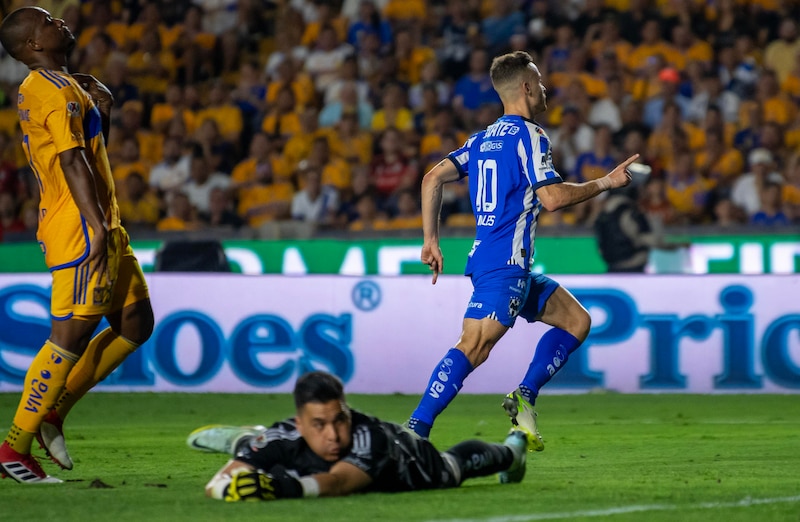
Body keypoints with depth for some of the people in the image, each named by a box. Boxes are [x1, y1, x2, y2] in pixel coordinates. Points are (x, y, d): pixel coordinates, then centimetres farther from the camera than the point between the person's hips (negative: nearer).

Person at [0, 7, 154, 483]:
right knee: (71, 337, -10)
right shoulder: (58, 91, -13)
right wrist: (96, 224, -26)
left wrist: (101, 112, 11)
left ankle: (53, 411, 14)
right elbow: (70, 159, -21)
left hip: (102, 228, 10)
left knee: (136, 323, 12)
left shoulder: (42, 88, 18)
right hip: (79, 229, -10)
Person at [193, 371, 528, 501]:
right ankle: (241, 439, 65)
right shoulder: (284, 438, -46)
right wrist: (233, 487, -78)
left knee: (458, 464, 32)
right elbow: (216, 484, -54)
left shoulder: (370, 437, -53)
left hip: (413, 461, -1)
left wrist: (292, 487, -91)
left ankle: (510, 449, 65)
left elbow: (338, 481, -71)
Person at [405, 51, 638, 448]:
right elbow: (551, 197, -16)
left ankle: (524, 397, 8)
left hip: (512, 268, 10)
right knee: (473, 348, -19)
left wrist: (430, 239, 12)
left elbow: (433, 179, 12)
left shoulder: (483, 139, 18)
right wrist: (605, 183, -4)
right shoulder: (529, 135, -7)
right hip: (504, 263, -10)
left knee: (577, 321, 15)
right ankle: (415, 431, -27)